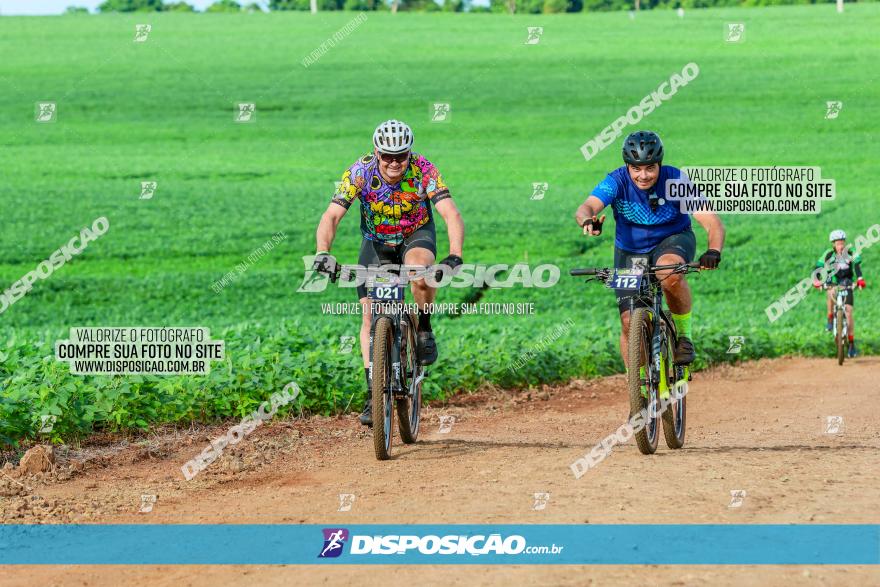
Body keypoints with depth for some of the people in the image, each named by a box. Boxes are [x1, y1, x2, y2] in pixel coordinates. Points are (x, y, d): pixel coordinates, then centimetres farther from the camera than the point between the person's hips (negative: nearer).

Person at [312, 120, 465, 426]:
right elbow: (331, 216, -30)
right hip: (376, 242, 1)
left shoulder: (423, 169, -26)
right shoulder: (360, 172, -25)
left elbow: (451, 214, -33)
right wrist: (323, 252, -48)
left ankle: (425, 330, -9)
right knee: (370, 316, -10)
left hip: (416, 236, -1)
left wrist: (455, 255, -49)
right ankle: (373, 395, -6)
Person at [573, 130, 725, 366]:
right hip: (631, 251, 2)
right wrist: (588, 220, -66)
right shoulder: (617, 181, -24)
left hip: (672, 241, -2)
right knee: (629, 322, -9)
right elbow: (586, 208, -41)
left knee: (670, 272, -37)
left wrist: (713, 251, -51)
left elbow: (713, 222, -30)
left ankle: (684, 335, -13)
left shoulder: (676, 181, -25)